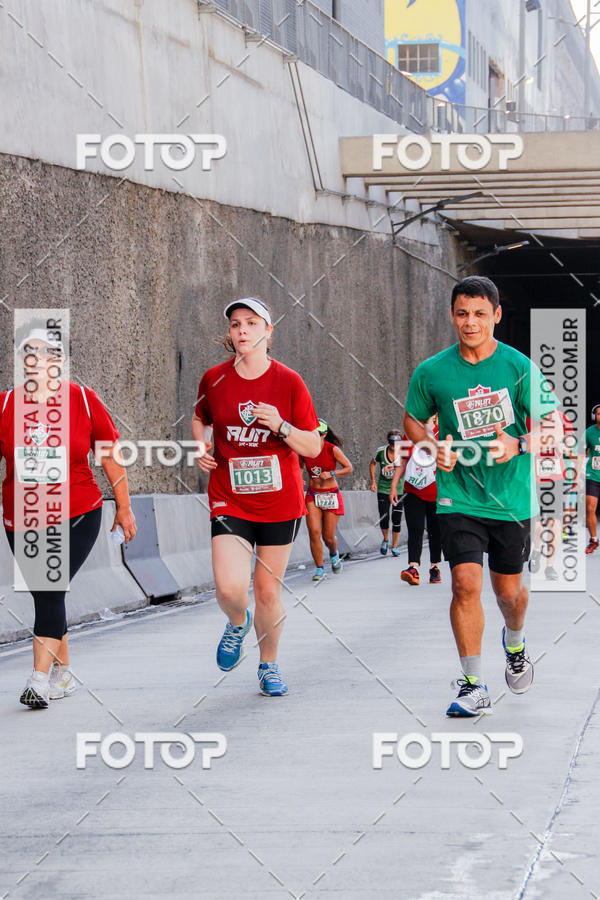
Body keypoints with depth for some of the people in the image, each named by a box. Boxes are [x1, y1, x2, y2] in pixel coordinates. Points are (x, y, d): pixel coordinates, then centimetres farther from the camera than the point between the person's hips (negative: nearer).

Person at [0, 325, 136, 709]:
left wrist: (124, 508, 10)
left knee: (51, 591, -15)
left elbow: (111, 456, 5)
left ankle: (40, 678, -16)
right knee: (46, 597, 9)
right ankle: (64, 675, 25)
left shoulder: (83, 400, -4)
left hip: (77, 515, -3)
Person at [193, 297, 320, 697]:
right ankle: (237, 623, 20)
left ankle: (269, 665, 29)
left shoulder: (289, 382, -5)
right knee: (229, 588, -17)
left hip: (280, 502, 0)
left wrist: (281, 426, -20)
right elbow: (201, 418, 21)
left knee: (268, 591, 6)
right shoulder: (214, 379, -1)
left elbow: (314, 446, -3)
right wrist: (202, 446, 2)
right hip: (230, 500, 0)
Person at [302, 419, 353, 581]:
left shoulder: (332, 449, -9)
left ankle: (334, 555, 38)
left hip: (331, 495, -2)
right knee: (314, 532, -15)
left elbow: (349, 468, -3)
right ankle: (319, 568, -3)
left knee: (328, 537, 2)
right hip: (312, 495, 2)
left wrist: (331, 474, -18)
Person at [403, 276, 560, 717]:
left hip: (512, 497, 0)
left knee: (509, 589, 13)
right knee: (466, 583, -14)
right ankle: (474, 686, -5)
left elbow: (554, 425, -2)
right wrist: (433, 448, -6)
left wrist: (519, 445, -21)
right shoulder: (431, 373, -2)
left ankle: (515, 643, 48)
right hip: (459, 496, 0)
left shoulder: (519, 367, -7)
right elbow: (413, 420, 14)